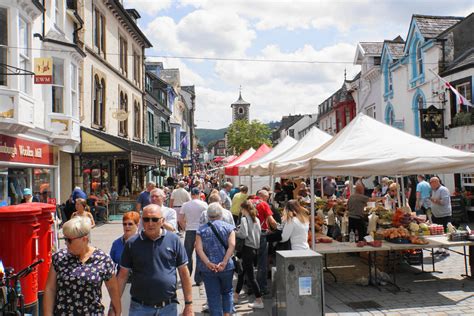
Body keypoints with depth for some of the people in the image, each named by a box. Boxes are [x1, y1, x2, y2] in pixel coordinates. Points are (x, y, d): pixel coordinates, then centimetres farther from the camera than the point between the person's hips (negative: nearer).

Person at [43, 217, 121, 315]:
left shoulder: (103, 260, -8)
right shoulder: (59, 257, -4)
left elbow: (113, 288, 3)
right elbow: (50, 289, -1)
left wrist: (118, 312, 10)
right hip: (61, 312, 1)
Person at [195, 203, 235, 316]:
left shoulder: (201, 230, 3)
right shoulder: (228, 227, 1)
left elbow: (199, 248, -10)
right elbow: (232, 245, -13)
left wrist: (208, 263, -16)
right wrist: (224, 262, -18)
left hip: (207, 269, 0)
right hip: (226, 267, 0)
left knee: (213, 296, 8)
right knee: (227, 292, 21)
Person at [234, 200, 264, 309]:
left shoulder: (244, 219, -12)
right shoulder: (256, 219, 10)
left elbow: (244, 234, -24)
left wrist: (235, 233, -5)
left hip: (248, 249, -8)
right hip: (255, 248, 8)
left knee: (250, 276, 0)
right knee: (242, 272, 19)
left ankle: (259, 301, 4)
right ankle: (235, 296, 29)